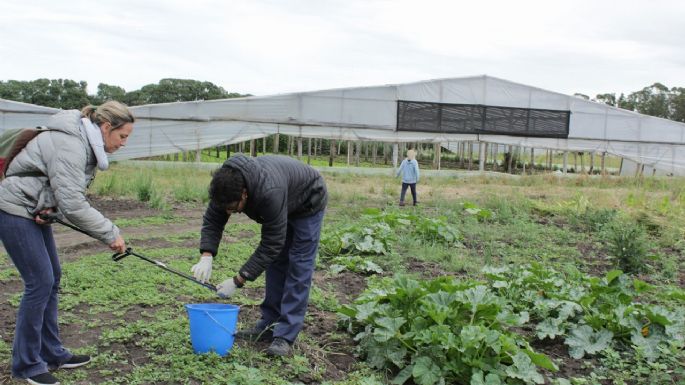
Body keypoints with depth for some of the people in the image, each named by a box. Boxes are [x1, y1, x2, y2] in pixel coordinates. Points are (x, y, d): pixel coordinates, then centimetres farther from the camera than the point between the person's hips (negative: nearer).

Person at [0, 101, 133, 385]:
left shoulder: (86, 143, 5)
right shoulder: (70, 145, -25)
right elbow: (73, 205, -29)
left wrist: (51, 207, -10)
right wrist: (111, 234, -22)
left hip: (34, 211, 10)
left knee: (52, 278, 9)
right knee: (40, 282, -9)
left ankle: (51, 354, 19)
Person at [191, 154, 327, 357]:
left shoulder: (269, 193, -44)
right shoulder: (228, 183, -25)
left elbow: (271, 245, -36)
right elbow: (212, 220, -13)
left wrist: (239, 281, -34)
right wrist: (206, 256, -30)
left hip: (308, 203, -7)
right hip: (284, 203, 7)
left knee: (298, 265, -11)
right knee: (275, 262, 7)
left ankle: (285, 336, -9)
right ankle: (269, 326, 14)